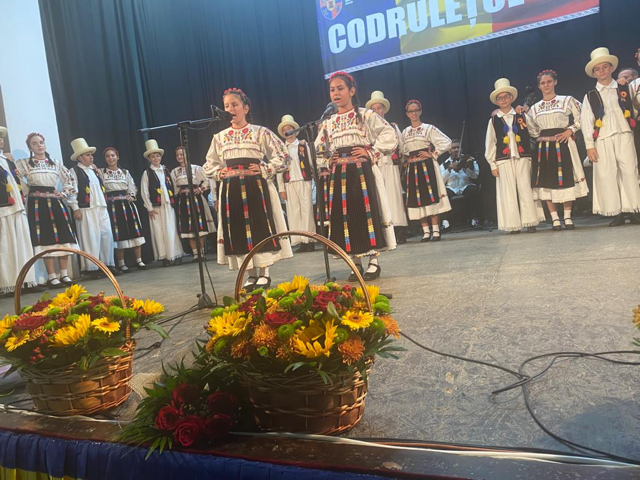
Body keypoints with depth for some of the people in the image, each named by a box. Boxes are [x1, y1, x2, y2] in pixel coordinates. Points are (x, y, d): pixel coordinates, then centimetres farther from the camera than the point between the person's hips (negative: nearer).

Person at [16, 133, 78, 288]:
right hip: (37, 205, -3)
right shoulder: (23, 163, 7)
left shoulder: (56, 163, 14)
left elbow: (69, 182, 16)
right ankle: (52, 277, -3)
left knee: (63, 238, -2)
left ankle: (64, 274, 4)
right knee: (46, 240, -6)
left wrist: (62, 194, 5)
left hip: (56, 204, 3)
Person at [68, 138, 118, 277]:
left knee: (107, 235, 4)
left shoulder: (94, 170, 20)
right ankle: (91, 268, 1)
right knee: (91, 238, -5)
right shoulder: (74, 171, -2)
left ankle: (108, 264, 13)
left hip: (102, 208, 7)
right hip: (86, 210, -7)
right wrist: (75, 208, -15)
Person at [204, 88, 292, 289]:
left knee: (260, 228, -2)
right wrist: (219, 173, 0)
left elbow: (281, 154, 0)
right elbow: (209, 165, 19)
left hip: (256, 188, -3)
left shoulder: (260, 132, 2)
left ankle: (264, 272, 9)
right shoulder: (219, 137, 12)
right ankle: (251, 274, 13)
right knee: (238, 232, 3)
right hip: (230, 190, 4)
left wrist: (265, 170, -10)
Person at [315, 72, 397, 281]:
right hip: (338, 176, 4)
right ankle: (356, 263, 13)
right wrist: (328, 161, 3)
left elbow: (389, 136, -2)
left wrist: (371, 153, -9)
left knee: (368, 214, -4)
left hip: (362, 173, -4)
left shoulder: (365, 115, 2)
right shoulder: (327, 123, 13)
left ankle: (374, 261, 7)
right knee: (346, 218, 3)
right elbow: (318, 150, 21)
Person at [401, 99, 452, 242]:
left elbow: (446, 142, -6)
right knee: (417, 199, 2)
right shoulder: (405, 133, 13)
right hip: (412, 169, 4)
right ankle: (426, 231, 8)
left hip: (427, 167, -4)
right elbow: (403, 151, 22)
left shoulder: (428, 128, 0)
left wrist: (433, 154, -8)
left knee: (430, 197, -7)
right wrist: (407, 159, 4)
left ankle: (435, 230, -2)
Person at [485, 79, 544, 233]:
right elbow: (490, 144, 5)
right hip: (503, 160, 0)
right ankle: (513, 224, 3)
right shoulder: (494, 121, 8)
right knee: (508, 192, -2)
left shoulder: (521, 117, 11)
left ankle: (530, 222, 4)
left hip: (522, 158, 0)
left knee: (525, 189, -2)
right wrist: (492, 164, 1)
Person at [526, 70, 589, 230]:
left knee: (566, 180, -3)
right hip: (543, 148, 3)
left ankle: (567, 217, 6)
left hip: (563, 145, -2)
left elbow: (582, 118, 1)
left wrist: (570, 130, -8)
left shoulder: (567, 100, 5)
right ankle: (555, 218, 3)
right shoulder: (534, 108, 12)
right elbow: (531, 129, 20)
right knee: (546, 181, -2)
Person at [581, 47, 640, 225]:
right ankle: (617, 213, 1)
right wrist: (590, 146, -3)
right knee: (607, 176, -3)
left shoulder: (626, 89, 15)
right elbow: (586, 122, 4)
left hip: (624, 136, 0)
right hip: (602, 140, 0)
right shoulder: (590, 96, 11)